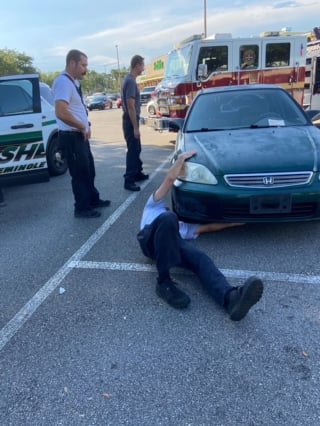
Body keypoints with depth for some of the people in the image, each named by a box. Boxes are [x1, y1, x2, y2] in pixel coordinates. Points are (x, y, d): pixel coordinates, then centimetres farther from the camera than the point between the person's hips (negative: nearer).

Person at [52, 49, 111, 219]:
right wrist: (82, 127, -18)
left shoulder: (74, 82, 13)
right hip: (71, 137, -10)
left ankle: (93, 200, 35)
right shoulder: (63, 82, -18)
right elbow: (61, 113, -31)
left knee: (89, 170, 19)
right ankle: (82, 208, 15)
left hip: (80, 135, 10)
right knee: (80, 173, 0)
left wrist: (85, 126, 8)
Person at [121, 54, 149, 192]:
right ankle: (129, 181, -2)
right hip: (131, 121, -10)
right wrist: (135, 127, -23)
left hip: (132, 120, 10)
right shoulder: (131, 81, -18)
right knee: (133, 150, -6)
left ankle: (138, 173, 29)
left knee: (136, 149, 17)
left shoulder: (130, 79, 13)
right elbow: (130, 106, -23)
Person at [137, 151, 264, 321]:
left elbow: (210, 226, 42)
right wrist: (182, 158, 33)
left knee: (201, 259, -30)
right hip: (151, 239, -3)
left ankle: (231, 298, -59)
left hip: (174, 243, 4)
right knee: (168, 218, -38)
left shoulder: (184, 227, 45)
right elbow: (171, 178, 25)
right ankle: (164, 282, -31)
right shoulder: (155, 205, 37)